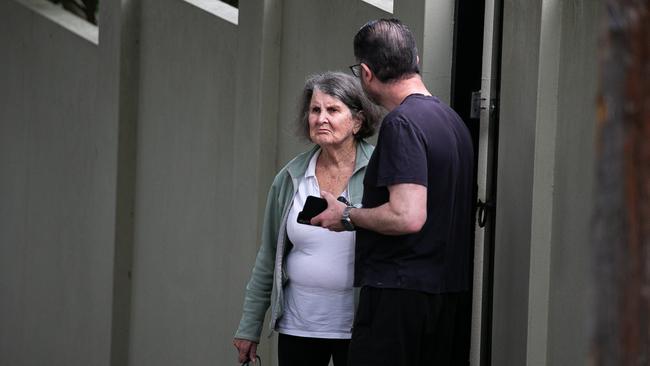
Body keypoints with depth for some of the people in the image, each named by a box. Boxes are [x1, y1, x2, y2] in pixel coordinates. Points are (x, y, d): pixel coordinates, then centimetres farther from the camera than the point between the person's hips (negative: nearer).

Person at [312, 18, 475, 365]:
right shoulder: (453, 119, 15)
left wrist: (346, 216, -8)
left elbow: (408, 217, -24)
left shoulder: (401, 123, -14)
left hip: (399, 292, -9)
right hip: (446, 292, 9)